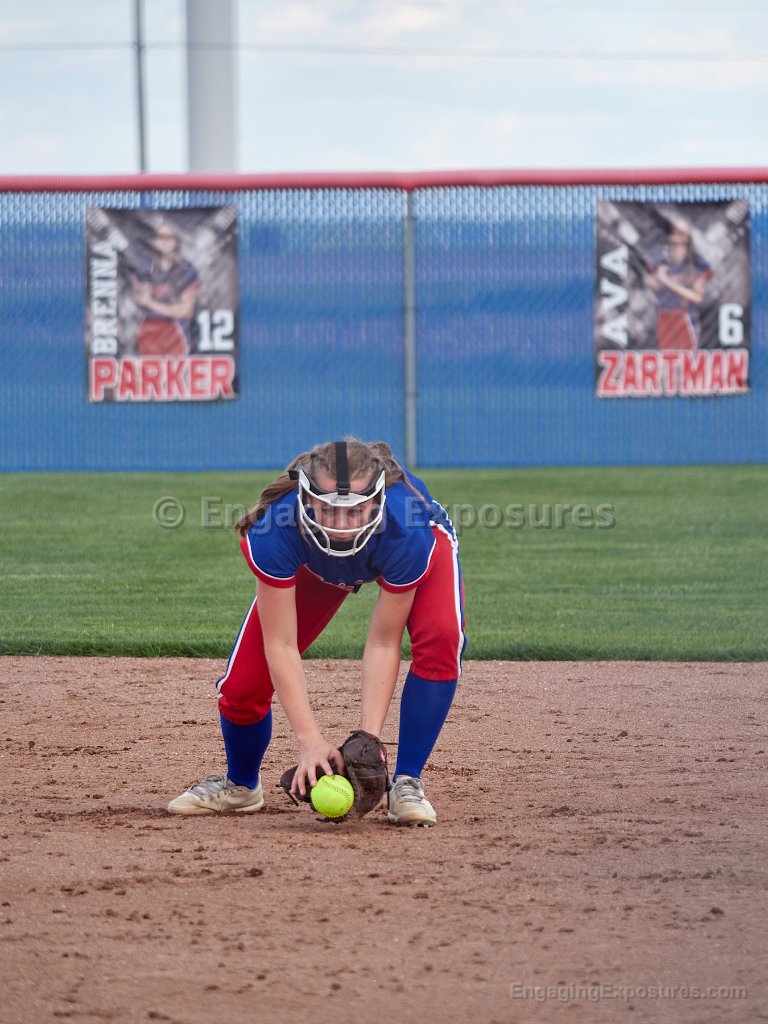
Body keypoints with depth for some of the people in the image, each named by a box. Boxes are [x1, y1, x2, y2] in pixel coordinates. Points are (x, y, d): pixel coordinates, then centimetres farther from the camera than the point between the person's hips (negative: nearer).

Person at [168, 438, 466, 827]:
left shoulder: (406, 530, -44)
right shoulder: (275, 529, -42)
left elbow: (383, 644, -34)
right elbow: (280, 645, -36)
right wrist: (310, 741, -43)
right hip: (316, 565, 1)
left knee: (439, 641, -32)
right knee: (242, 683, -7)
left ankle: (406, 784, -17)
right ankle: (240, 784, 25)